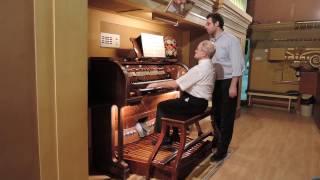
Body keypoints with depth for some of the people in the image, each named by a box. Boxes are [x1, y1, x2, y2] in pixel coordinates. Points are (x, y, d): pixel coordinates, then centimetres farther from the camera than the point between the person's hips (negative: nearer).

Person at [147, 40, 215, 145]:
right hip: (200, 101, 10)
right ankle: (175, 135, 28)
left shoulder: (200, 68, -22)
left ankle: (165, 139, 4)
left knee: (162, 106, -3)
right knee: (171, 105, 23)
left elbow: (175, 84, -21)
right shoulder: (208, 65, 10)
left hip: (195, 103, -10)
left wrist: (157, 84, -11)